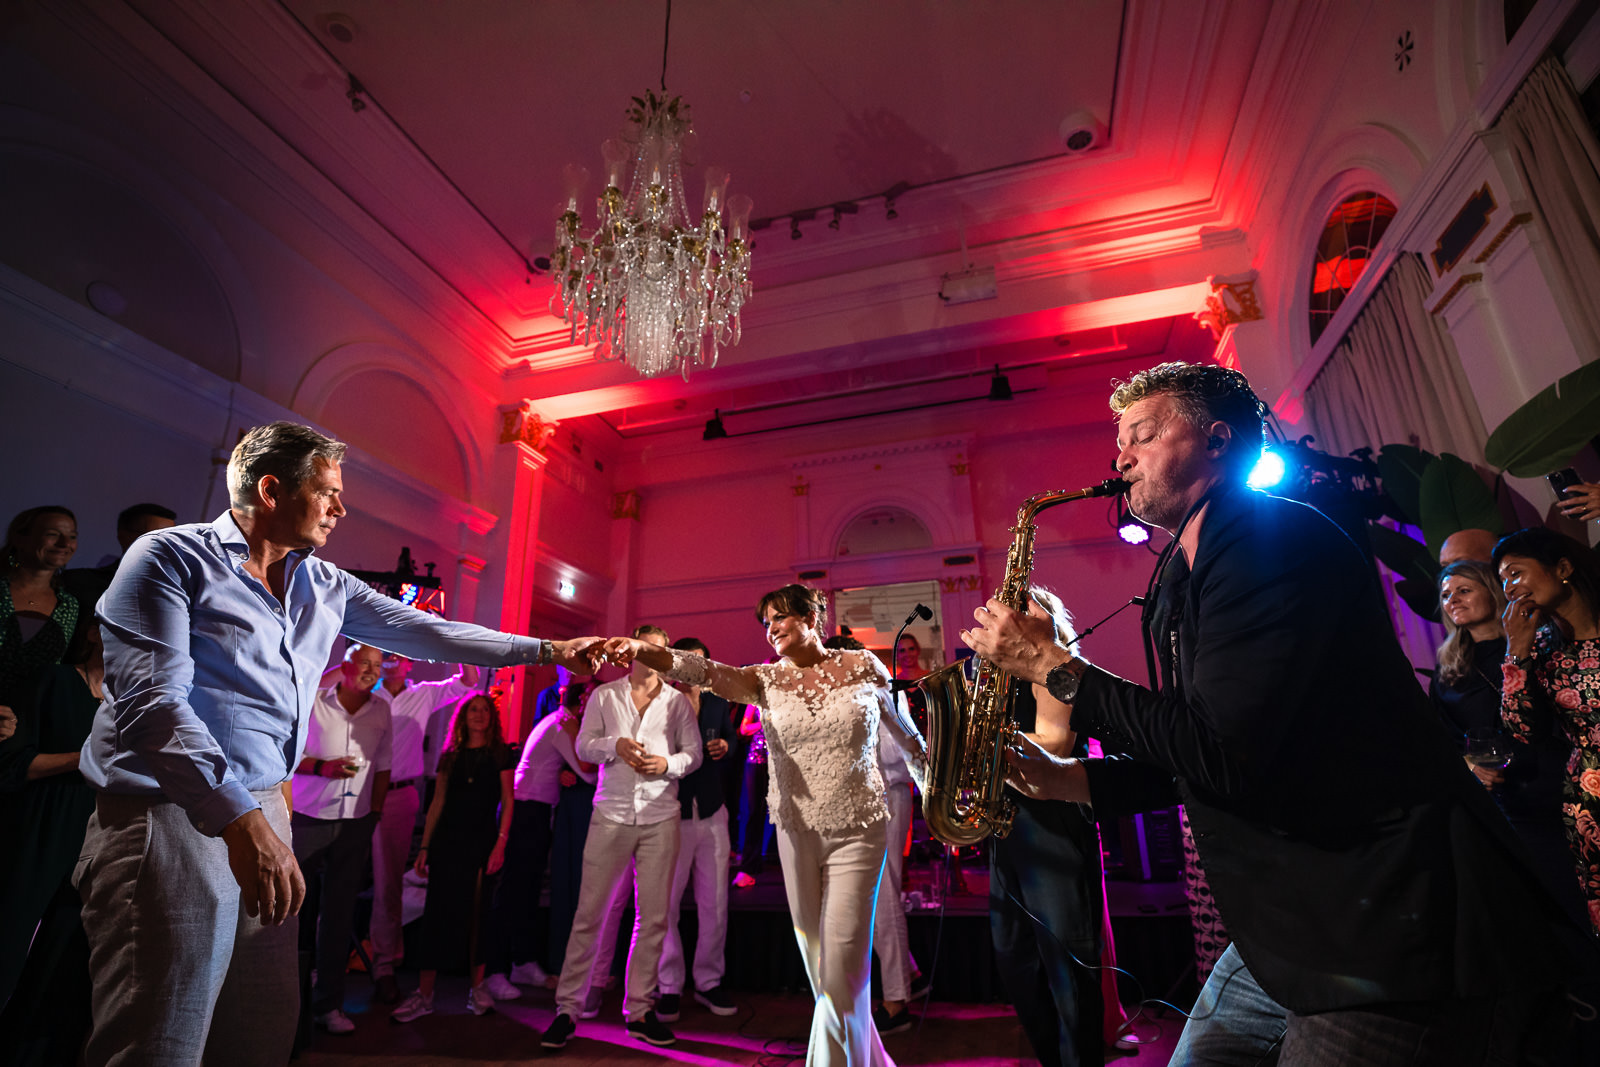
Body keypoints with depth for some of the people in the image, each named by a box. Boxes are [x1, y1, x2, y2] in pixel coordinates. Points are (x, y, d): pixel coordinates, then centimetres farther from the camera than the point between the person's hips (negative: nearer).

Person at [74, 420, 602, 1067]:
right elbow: (151, 699, -17)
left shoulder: (326, 587, 12)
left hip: (263, 813, 7)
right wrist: (239, 817, -27)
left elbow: (422, 632, 14)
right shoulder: (172, 558, -7)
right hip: (169, 813, -6)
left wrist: (547, 650, 11)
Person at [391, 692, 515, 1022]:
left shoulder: (499, 753, 2)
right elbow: (438, 801, 12)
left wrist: (500, 843, -10)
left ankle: (477, 988, 16)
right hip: (447, 840, 2)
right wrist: (424, 846, 8)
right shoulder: (451, 756, 10)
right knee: (437, 914, 2)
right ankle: (424, 995, 11)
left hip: (482, 841, -2)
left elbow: (507, 801, -2)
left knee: (475, 914, 3)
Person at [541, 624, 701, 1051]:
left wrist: (668, 764, -13)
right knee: (589, 914, 1)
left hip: (660, 816, 1)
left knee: (653, 916, 7)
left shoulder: (677, 701, 8)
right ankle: (567, 1007, 16)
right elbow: (583, 746, 3)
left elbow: (694, 752, 7)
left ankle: (639, 1008, 21)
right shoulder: (604, 695, 8)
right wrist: (615, 745, -16)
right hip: (611, 813, -1)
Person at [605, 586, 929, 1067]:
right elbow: (707, 670, -21)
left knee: (841, 967, -2)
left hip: (857, 831, -2)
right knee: (817, 962, 13)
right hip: (797, 831, 3)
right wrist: (643, 651, -38)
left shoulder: (863, 666, -4)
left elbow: (904, 731, 8)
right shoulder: (766, 679, -2)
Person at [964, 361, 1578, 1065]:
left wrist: (1055, 667, -19)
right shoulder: (1182, 581, 11)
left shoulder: (1276, 539, -18)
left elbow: (1224, 754, -27)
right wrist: (1070, 780, 4)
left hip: (1393, 946, -9)